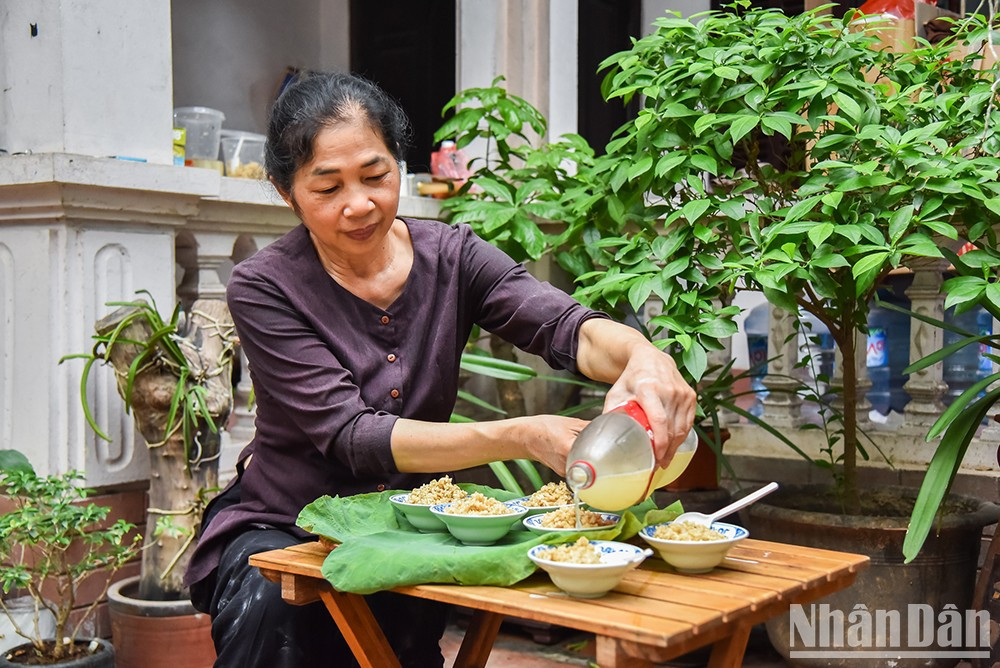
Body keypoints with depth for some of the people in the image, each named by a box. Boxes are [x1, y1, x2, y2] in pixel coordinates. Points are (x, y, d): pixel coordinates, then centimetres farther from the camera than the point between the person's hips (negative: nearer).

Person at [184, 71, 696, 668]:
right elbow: (351, 436, -23)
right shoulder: (265, 289, -13)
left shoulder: (451, 256, -3)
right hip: (282, 526, -2)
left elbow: (564, 326, -19)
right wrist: (523, 438, -36)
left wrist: (642, 356, -44)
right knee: (267, 603, -32)